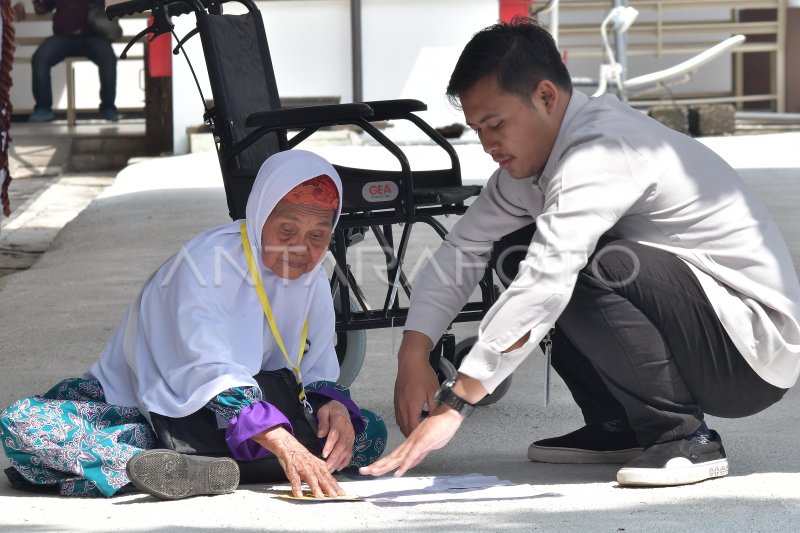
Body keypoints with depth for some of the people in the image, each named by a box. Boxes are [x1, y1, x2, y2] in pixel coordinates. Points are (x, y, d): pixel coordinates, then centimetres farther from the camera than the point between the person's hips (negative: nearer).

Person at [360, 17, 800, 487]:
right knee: (519, 253, 5)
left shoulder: (600, 153, -24)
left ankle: (685, 438, -16)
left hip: (755, 350, -10)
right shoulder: (537, 150, 7)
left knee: (589, 268, -30)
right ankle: (615, 428, 10)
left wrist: (455, 405, -36)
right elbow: (464, 248, 8)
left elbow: (545, 286, -33)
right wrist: (414, 353, -7)